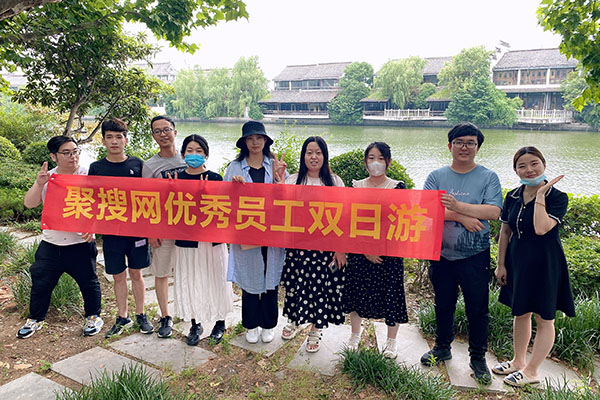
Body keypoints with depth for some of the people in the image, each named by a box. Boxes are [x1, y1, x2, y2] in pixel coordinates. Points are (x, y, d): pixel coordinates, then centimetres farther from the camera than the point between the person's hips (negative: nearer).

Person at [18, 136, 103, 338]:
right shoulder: (47, 177, 6)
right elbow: (29, 203, -2)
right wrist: (39, 184, -18)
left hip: (81, 243, -3)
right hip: (51, 244, 3)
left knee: (88, 282, 7)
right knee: (40, 282, 11)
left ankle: (93, 317, 27)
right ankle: (35, 319, 33)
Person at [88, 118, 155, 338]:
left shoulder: (138, 165, 0)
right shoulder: (96, 168, 2)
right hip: (111, 230, 1)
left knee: (136, 273, 9)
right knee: (119, 276, 11)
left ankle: (141, 315, 24)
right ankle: (122, 317, 26)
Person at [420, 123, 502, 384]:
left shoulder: (488, 178, -1)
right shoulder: (437, 176, 3)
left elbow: (494, 212, -15)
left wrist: (458, 206, -25)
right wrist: (462, 217, -20)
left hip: (475, 256, -2)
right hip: (441, 253, 2)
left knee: (477, 309, 8)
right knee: (443, 304, 17)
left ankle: (478, 358, 28)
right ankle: (442, 348, 37)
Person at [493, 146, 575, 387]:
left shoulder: (557, 197, -13)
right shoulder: (513, 197, 3)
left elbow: (541, 228, -29)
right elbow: (505, 232, 8)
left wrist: (540, 195, -22)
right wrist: (501, 265, 8)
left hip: (544, 263, -5)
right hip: (517, 261, 6)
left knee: (544, 318, 8)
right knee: (520, 313, 18)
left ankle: (532, 371, 23)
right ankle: (518, 361, 36)